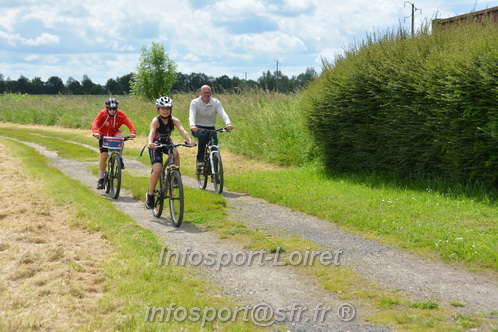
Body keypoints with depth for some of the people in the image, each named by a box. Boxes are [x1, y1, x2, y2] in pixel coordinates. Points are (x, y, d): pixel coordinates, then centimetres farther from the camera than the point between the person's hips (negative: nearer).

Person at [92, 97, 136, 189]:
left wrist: (133, 132, -47)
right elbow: (95, 122, -36)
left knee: (120, 136, -35)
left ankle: (120, 160, -20)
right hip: (103, 135, -1)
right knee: (103, 156, -8)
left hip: (114, 133, 1)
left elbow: (129, 123, -28)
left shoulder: (120, 114, -19)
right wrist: (95, 132, -55)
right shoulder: (102, 113, -23)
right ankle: (101, 179, 3)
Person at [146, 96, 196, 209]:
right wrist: (150, 143, -61)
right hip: (156, 145, -3)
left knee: (176, 154, -32)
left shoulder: (174, 120, -15)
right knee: (157, 170, -17)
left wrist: (190, 141, -50)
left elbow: (182, 131, -30)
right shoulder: (156, 121, -23)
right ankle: (150, 195, -1)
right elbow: (151, 133, -39)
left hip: (167, 142, 3)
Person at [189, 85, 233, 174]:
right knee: (203, 136, -36)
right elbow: (192, 115, -26)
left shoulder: (216, 102, -4)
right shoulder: (194, 102, -9)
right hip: (198, 128, -2)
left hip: (210, 128, 2)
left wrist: (228, 123, -43)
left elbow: (223, 113, -22)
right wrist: (192, 125, -48)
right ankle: (199, 160, -24)